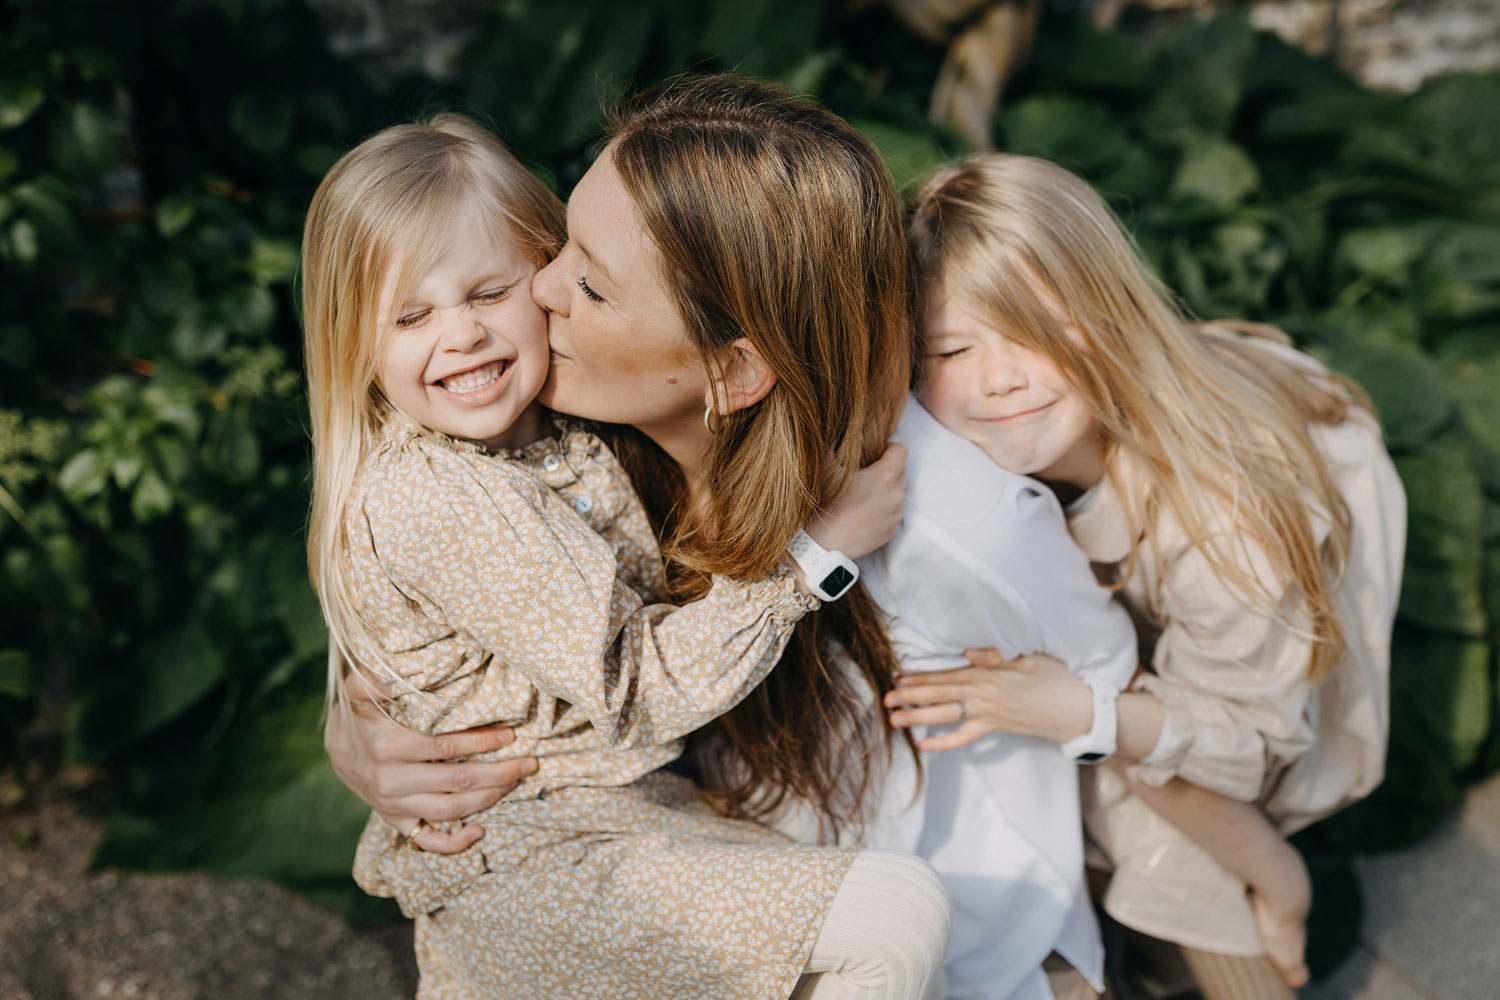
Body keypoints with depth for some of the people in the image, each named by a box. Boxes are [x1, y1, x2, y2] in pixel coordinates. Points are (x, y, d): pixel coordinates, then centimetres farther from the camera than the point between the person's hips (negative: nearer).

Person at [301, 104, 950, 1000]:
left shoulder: (559, 430, 4)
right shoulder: (430, 499, -23)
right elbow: (638, 696, -23)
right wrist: (819, 549, -20)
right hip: (527, 861, -9)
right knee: (905, 909, -16)